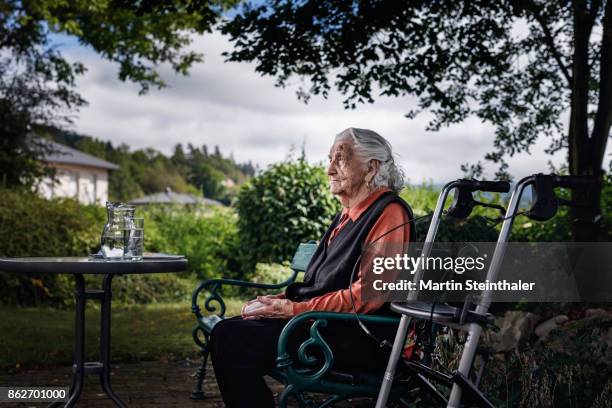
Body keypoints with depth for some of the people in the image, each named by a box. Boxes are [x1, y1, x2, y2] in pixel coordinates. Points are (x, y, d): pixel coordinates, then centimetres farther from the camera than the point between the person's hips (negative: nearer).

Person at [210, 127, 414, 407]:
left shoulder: (389, 212, -11)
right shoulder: (349, 214, 20)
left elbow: (367, 295, -19)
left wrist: (293, 309, -17)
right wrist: (279, 300, 6)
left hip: (362, 340, -10)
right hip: (329, 324, 10)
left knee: (232, 339, -21)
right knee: (226, 331, 5)